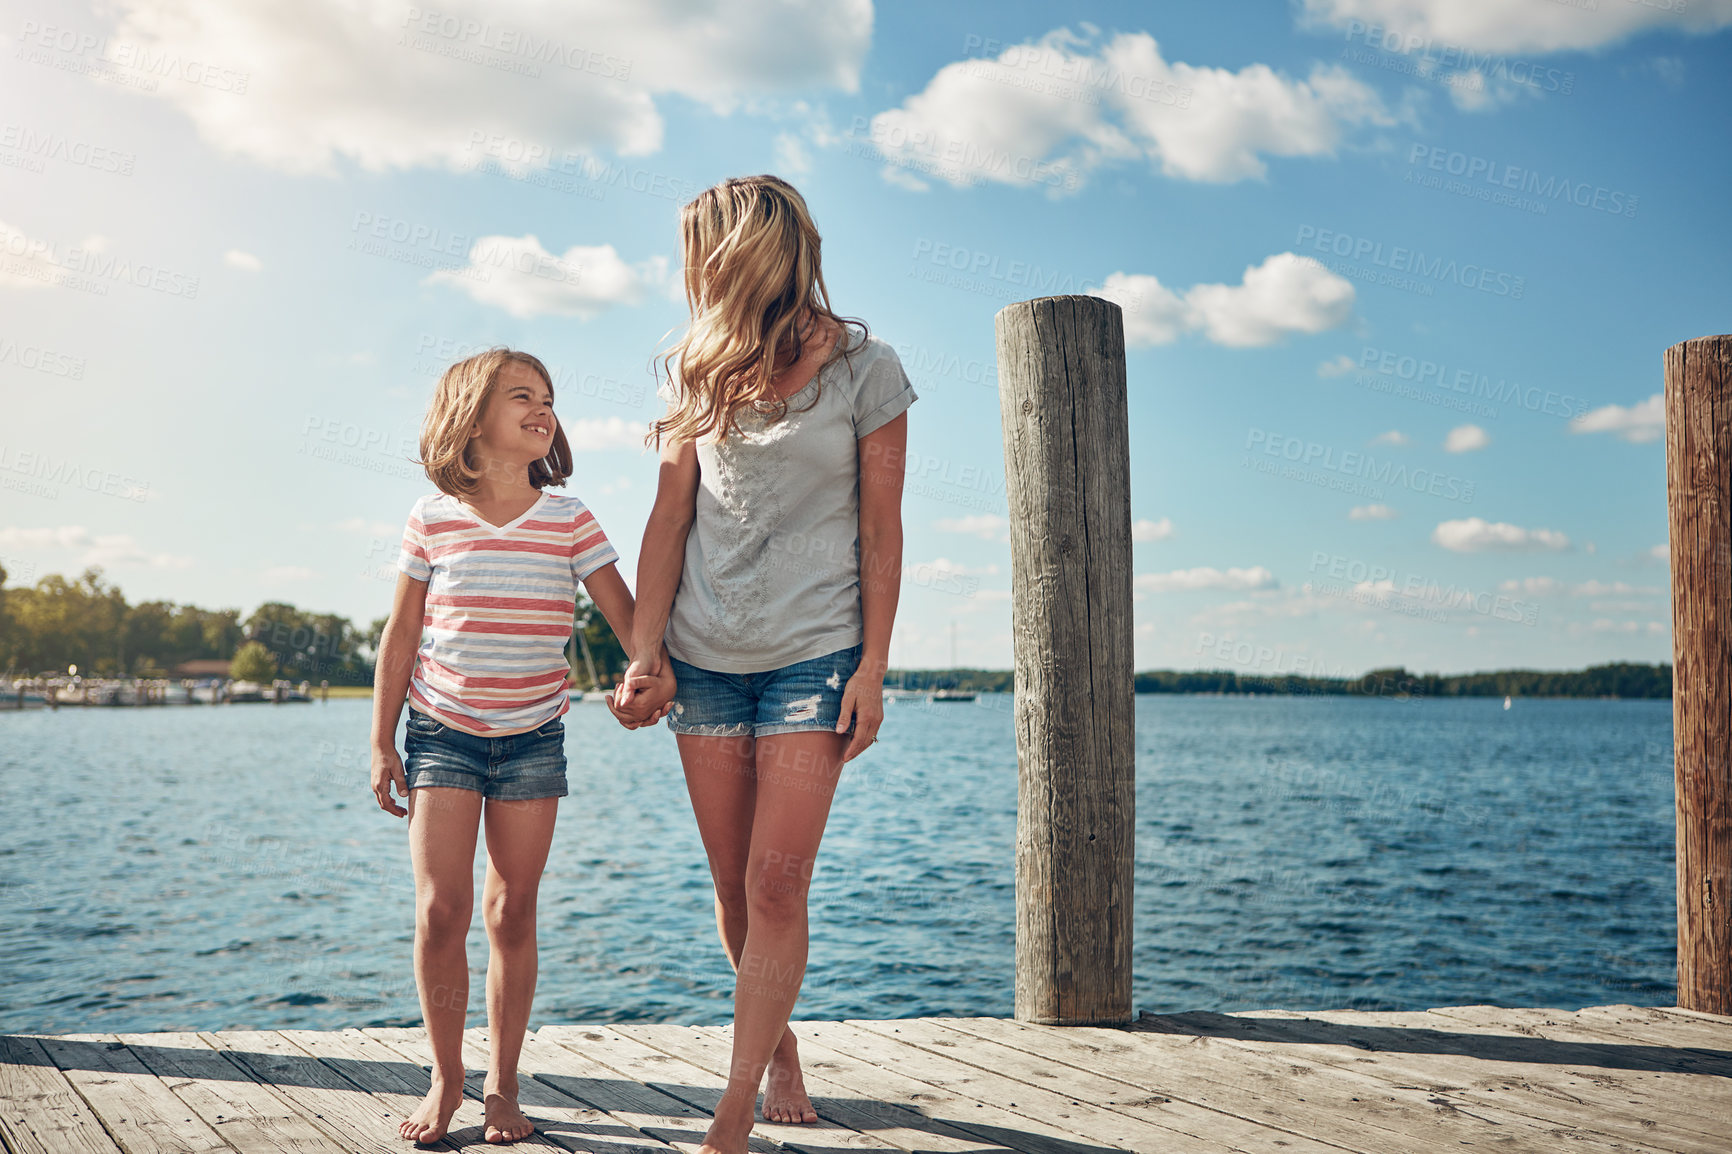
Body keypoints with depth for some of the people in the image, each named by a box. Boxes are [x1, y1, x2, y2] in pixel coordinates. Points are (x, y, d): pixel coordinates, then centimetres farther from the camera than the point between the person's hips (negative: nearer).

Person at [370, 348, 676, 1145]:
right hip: (441, 731, -1)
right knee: (440, 908, -7)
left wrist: (654, 672, -26)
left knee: (512, 914, 5)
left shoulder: (568, 520, -2)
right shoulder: (434, 518, -3)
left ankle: (500, 1085, 19)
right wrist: (382, 743, 1)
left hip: (532, 737, 1)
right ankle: (445, 1078, 12)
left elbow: (623, 608, -5)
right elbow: (400, 635, 2)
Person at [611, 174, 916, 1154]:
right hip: (706, 657, 4)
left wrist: (873, 666, -7)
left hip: (814, 654, -4)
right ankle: (782, 1053, 28)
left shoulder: (865, 367, -2)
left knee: (778, 885, -9)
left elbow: (883, 528, -1)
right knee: (736, 887, 7)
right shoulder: (698, 369, 9)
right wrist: (645, 649, 0)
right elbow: (671, 515, 8)